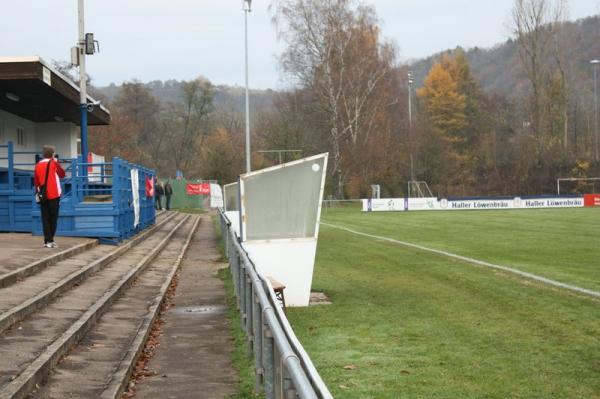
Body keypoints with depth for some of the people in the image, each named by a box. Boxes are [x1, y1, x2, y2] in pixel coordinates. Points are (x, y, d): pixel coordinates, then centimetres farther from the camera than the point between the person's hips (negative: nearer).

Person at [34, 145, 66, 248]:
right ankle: (50, 240, -2)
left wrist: (38, 191, 15)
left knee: (45, 218, 6)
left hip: (43, 196, 4)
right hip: (53, 195, -4)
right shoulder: (54, 163, -6)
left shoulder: (38, 165, 5)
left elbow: (36, 181, 6)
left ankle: (47, 241, 2)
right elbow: (62, 174, 7)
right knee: (53, 218, 2)